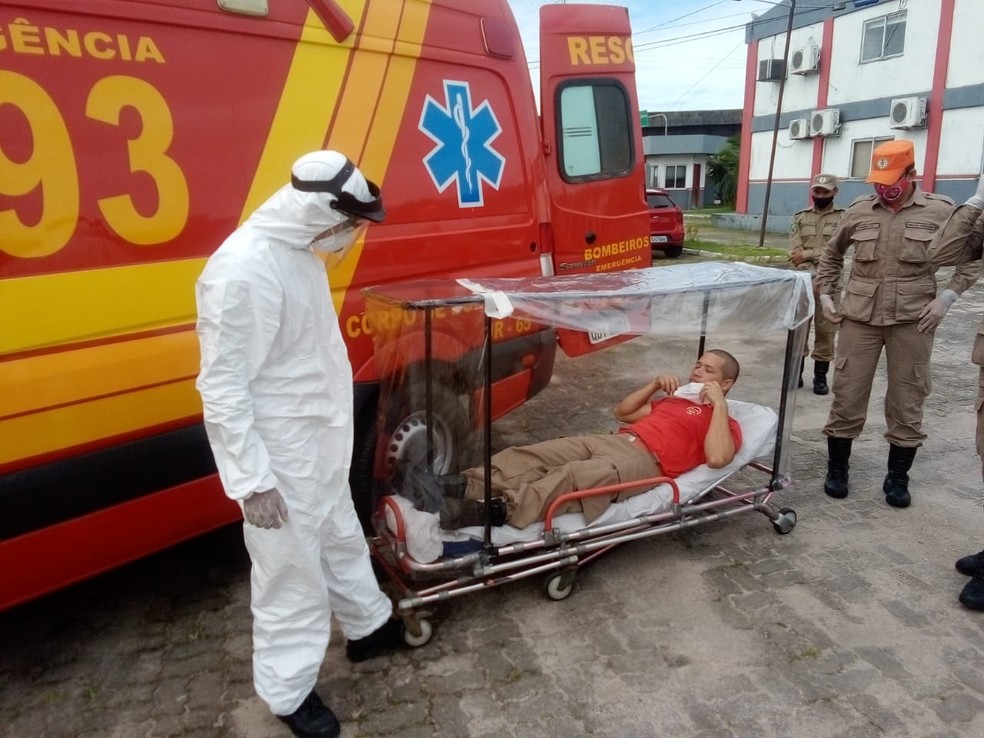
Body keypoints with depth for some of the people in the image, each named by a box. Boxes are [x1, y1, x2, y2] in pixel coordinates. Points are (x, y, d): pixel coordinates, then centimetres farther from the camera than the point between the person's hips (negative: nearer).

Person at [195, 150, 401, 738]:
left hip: (321, 442, 9)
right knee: (293, 570, 7)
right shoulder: (244, 270, -26)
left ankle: (369, 626, 47)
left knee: (341, 537, 25)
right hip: (282, 455, -9)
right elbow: (222, 388, -24)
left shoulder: (301, 250, 3)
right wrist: (252, 479, -22)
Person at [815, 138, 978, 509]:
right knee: (847, 394, 4)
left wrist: (946, 297, -6)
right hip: (860, 316, 1)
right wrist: (825, 294, 10)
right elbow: (831, 253, 18)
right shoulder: (859, 210, 4)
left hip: (913, 320, -1)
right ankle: (836, 468, 19)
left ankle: (897, 477, 21)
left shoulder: (940, 210, -1)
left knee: (907, 400, 7)